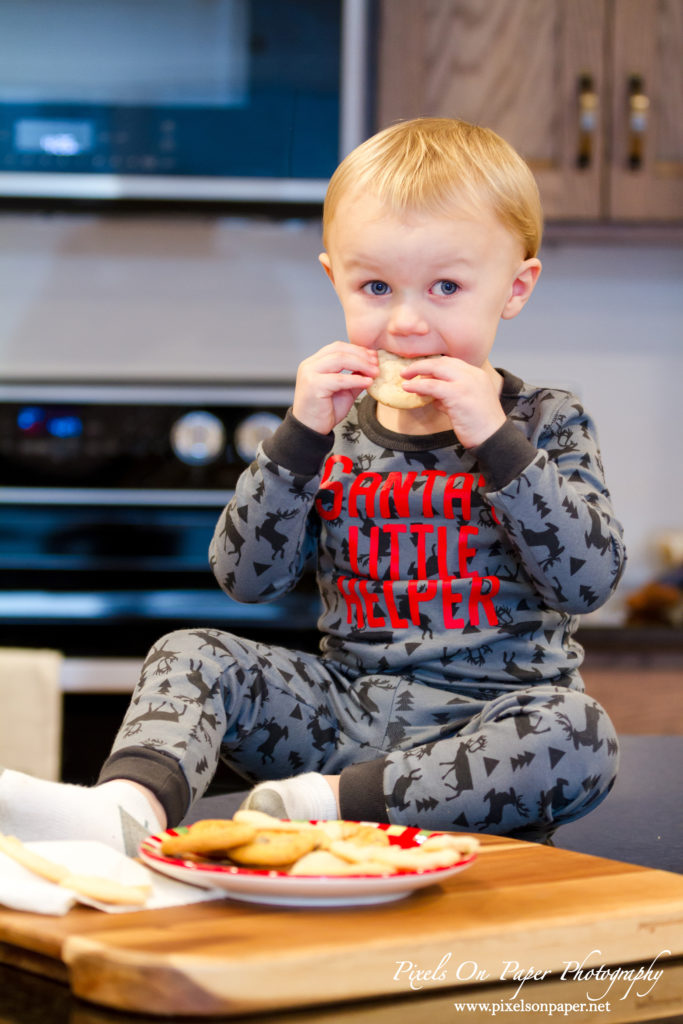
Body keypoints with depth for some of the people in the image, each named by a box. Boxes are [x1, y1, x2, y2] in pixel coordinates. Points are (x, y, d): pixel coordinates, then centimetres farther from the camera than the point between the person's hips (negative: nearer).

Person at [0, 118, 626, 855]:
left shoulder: (545, 424, 2)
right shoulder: (336, 431, 8)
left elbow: (591, 578, -13)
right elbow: (245, 576, 0)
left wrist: (496, 442, -20)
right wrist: (300, 436, -11)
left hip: (484, 724, -2)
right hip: (345, 705, 3)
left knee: (581, 735, -34)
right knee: (192, 655, -14)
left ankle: (329, 803, -33)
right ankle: (132, 802, -40)